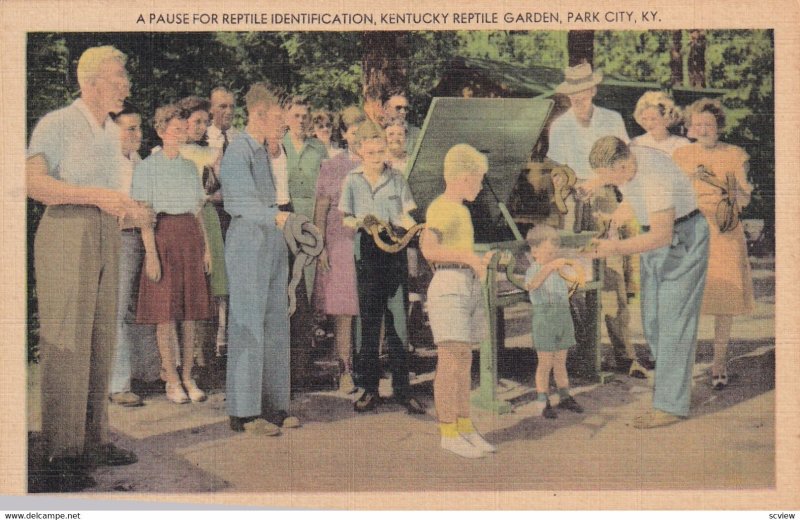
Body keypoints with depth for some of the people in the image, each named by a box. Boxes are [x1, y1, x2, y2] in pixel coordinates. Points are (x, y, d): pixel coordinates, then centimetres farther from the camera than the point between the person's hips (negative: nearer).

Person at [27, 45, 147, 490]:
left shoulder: (113, 132, 19)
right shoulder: (57, 124, -4)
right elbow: (36, 183, -17)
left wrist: (131, 211, 6)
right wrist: (97, 195, -22)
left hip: (107, 236, 8)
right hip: (66, 234, -7)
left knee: (102, 341, 9)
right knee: (67, 343, -7)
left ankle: (95, 440, 17)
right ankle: (63, 454, -1)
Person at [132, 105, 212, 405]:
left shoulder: (189, 166, 15)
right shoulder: (147, 167, 0)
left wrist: (206, 246, 12)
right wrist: (151, 253, -14)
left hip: (191, 238, 5)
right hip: (163, 236, -5)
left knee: (191, 310, 4)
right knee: (166, 311, -3)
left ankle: (188, 377, 12)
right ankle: (172, 381, 5)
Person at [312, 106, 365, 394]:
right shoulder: (331, 167, 8)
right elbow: (320, 211, 6)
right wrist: (321, 247, -2)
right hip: (340, 243, -1)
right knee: (342, 311, -2)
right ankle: (345, 370, 7)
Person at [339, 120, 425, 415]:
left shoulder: (396, 179, 8)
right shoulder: (352, 181, 7)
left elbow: (405, 218, 5)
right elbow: (346, 219, 6)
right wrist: (359, 222, -15)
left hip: (395, 250, 0)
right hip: (367, 254, 0)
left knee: (397, 321, 0)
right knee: (369, 322, 2)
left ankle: (402, 389, 7)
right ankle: (369, 388, 10)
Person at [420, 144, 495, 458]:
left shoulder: (462, 210, 21)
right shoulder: (440, 207, -8)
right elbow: (429, 250, -22)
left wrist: (480, 260, 17)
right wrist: (470, 258, -17)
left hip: (470, 285, 9)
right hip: (448, 284, -9)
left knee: (465, 360, 10)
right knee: (451, 359, -7)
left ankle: (465, 427, 17)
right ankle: (448, 432, -1)